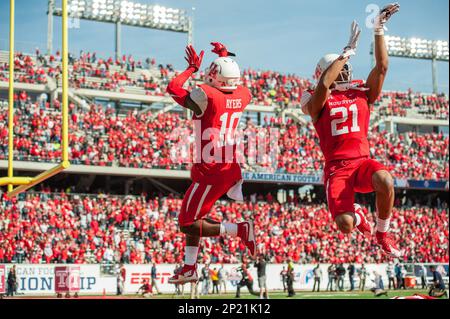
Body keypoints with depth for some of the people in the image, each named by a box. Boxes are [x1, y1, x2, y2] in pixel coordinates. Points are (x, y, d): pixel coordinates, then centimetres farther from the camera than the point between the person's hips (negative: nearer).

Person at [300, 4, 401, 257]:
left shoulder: (363, 94, 16)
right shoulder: (318, 102, 5)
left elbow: (382, 66, 8)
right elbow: (324, 83, -17)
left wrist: (379, 30, 4)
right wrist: (348, 51, -14)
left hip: (363, 162, 2)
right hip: (337, 167, -2)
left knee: (385, 181, -35)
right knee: (345, 225, -21)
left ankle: (383, 234, -5)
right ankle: (356, 214, 24)